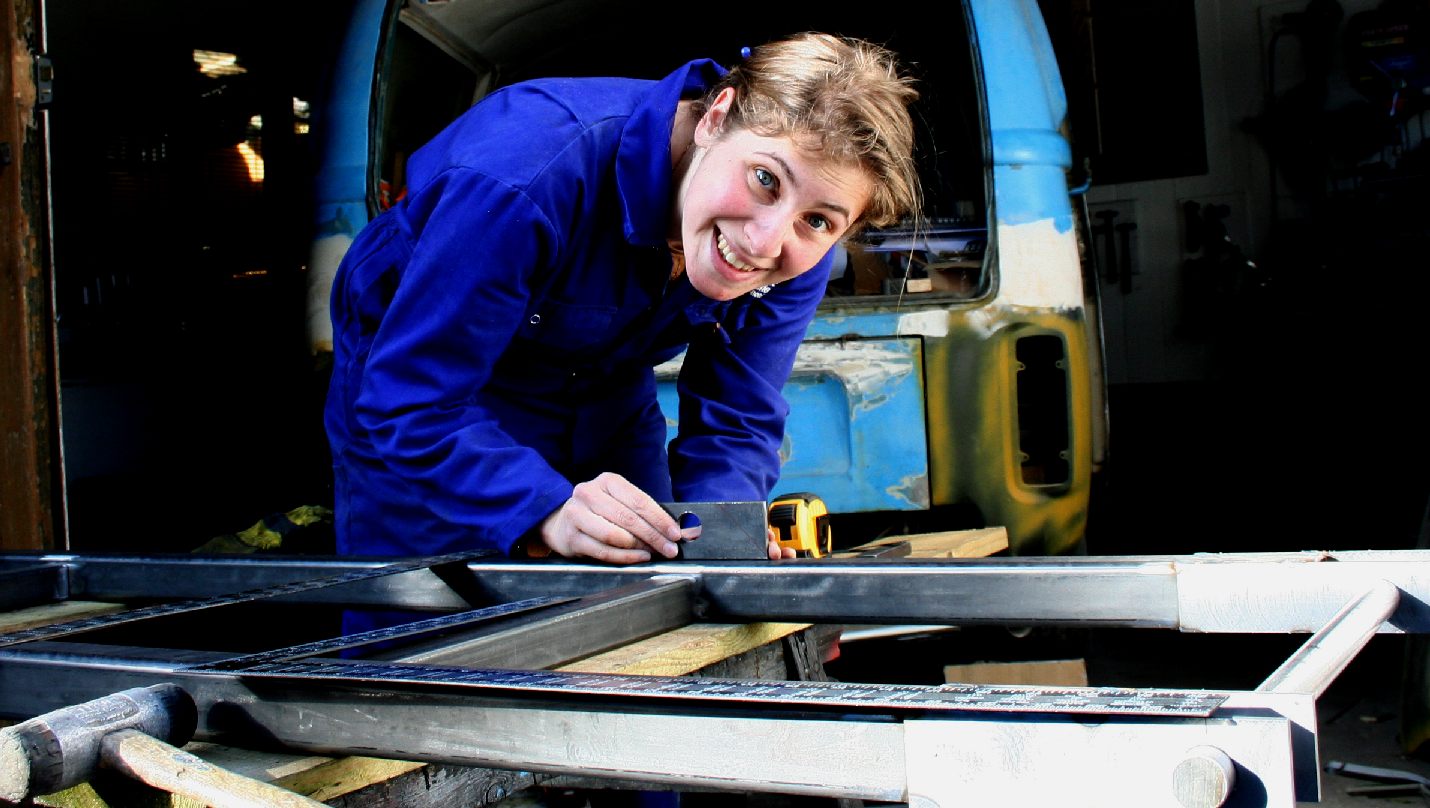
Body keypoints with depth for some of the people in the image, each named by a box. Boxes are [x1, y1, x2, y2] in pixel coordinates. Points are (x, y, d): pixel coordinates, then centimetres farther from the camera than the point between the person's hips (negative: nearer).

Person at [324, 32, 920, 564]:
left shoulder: (797, 260, -23)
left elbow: (735, 424, -17)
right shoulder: (527, 175, -40)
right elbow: (409, 401, -36)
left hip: (606, 401, 4)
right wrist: (549, 512, -49)